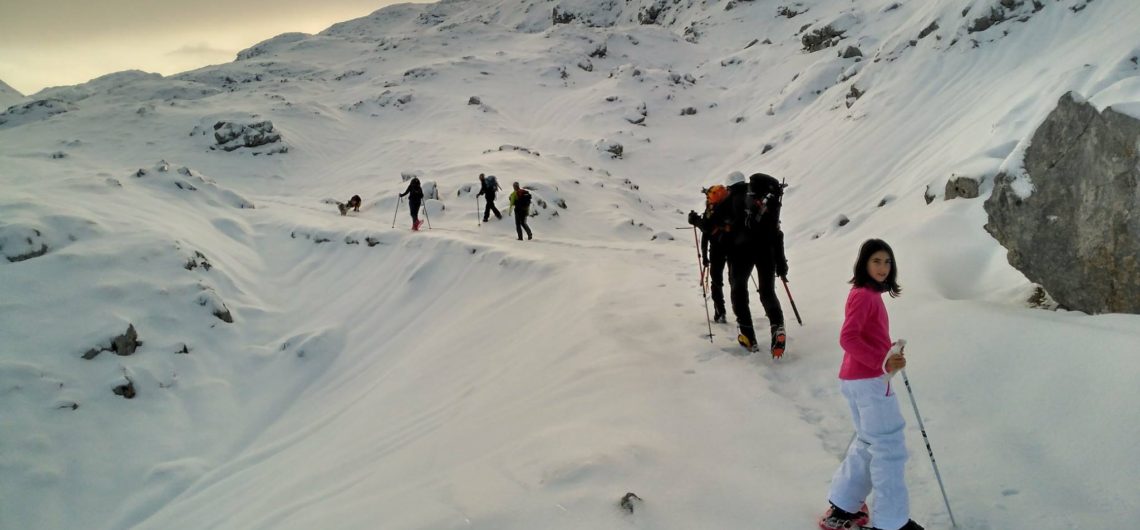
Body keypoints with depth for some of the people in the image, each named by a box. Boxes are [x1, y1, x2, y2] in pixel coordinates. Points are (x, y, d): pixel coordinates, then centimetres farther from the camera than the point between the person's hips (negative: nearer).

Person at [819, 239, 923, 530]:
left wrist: (890, 352, 3)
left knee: (869, 444, 19)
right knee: (889, 448, -1)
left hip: (860, 379, 10)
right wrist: (883, 362, -26)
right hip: (870, 380, -10)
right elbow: (847, 338, -25)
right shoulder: (864, 295, -16)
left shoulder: (869, 293, 14)